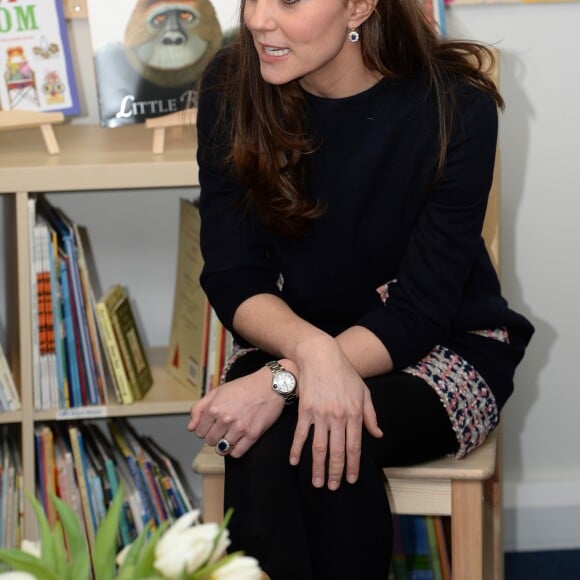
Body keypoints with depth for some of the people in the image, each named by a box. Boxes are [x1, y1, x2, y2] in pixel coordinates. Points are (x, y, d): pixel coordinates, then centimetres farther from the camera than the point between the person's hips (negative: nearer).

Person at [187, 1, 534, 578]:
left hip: (441, 350, -2)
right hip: (287, 334, 2)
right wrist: (311, 350, -33)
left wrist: (282, 382, -34)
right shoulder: (232, 89, -10)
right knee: (260, 448, -32)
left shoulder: (455, 107, -20)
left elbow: (420, 314, -20)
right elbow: (232, 279, -10)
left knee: (334, 442, -33)